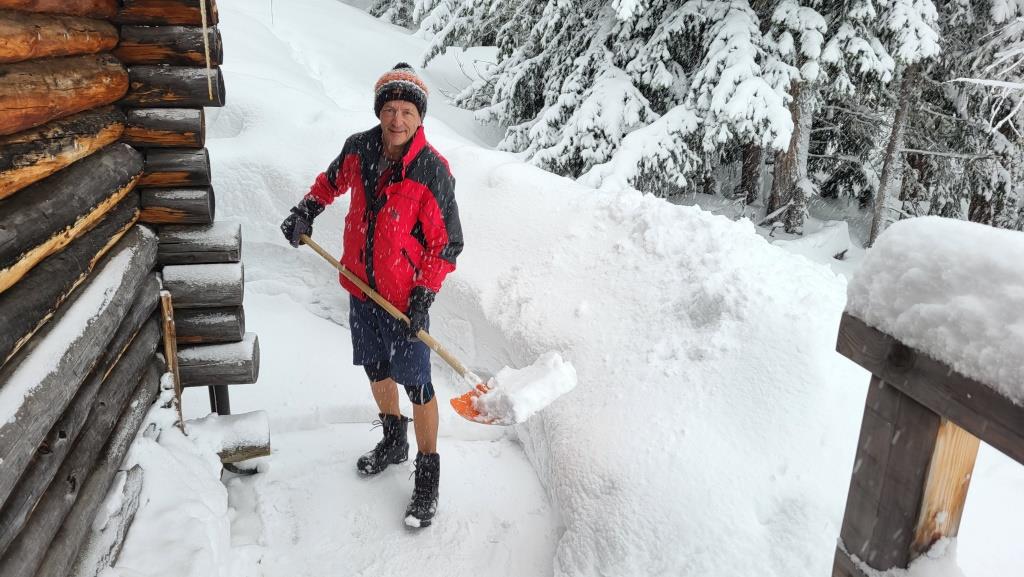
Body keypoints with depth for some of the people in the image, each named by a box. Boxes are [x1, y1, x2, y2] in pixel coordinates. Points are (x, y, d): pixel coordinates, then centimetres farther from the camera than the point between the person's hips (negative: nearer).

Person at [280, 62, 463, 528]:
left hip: (406, 296, -6)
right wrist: (307, 210, 3)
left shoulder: (432, 170, -20)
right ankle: (394, 441, 46)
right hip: (361, 285, 6)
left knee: (416, 385, 2)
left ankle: (427, 476, 20)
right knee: (375, 367, 22)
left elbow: (446, 243, -14)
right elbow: (333, 180, 18)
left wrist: (424, 294, -20)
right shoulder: (359, 148, -5)